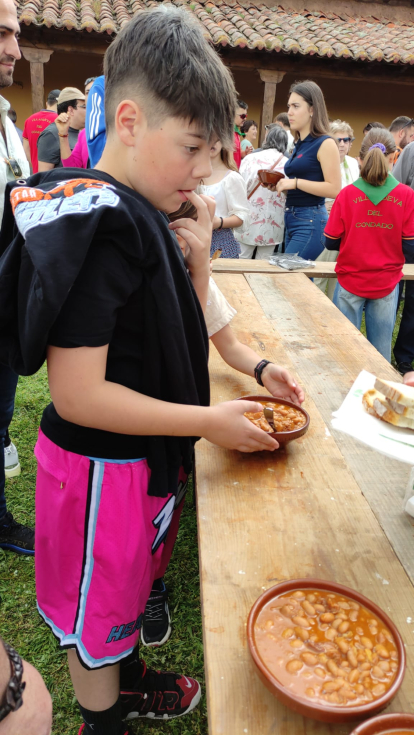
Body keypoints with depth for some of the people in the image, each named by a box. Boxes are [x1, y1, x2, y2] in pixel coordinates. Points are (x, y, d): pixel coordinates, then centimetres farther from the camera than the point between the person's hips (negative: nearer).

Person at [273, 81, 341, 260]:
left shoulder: (325, 143, -8)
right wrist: (279, 184, 9)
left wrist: (295, 182, -18)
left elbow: (334, 189, -17)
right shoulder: (299, 145, 16)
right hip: (291, 220, 9)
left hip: (311, 222, -8)